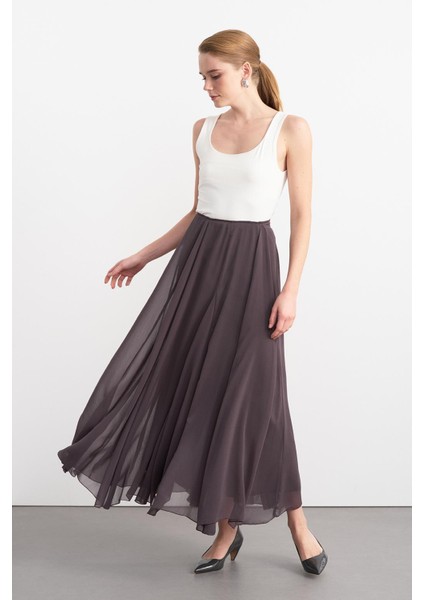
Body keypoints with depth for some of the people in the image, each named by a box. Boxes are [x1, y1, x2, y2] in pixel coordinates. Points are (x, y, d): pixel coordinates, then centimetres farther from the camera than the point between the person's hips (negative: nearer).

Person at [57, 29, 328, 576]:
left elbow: (302, 216, -5)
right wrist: (142, 258, 14)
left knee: (251, 397, -1)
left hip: (251, 264, -5)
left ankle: (298, 528, 20)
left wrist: (291, 290, -13)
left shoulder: (291, 129, -5)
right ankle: (226, 530, 18)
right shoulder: (204, 130, 9)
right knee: (196, 386, 4)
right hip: (198, 260, 5)